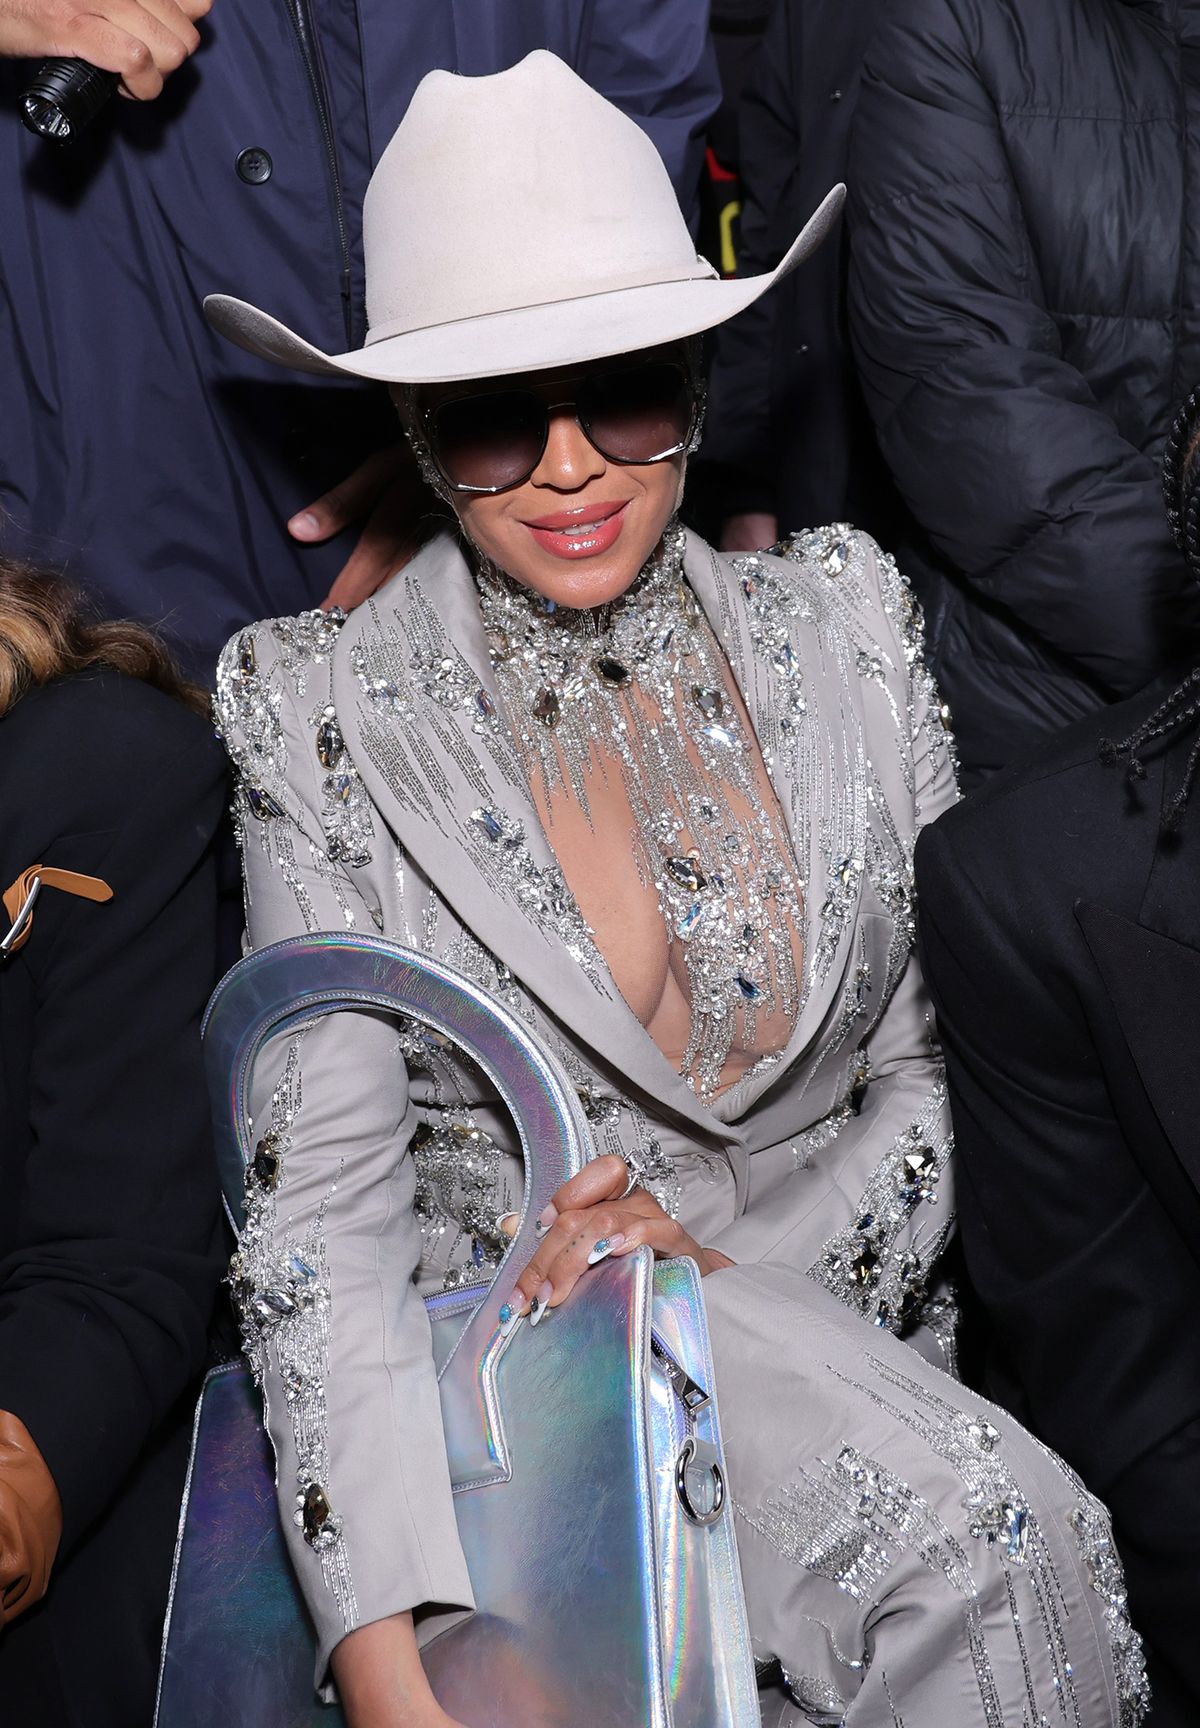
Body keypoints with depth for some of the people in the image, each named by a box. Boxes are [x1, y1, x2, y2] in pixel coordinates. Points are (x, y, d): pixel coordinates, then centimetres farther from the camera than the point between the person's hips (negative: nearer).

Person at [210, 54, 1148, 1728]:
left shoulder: (846, 621, 5)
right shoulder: (329, 711, -4)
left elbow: (948, 1062, 9)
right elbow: (322, 1209, -10)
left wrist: (752, 1256, -11)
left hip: (845, 1323, 3)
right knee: (982, 1537, -28)